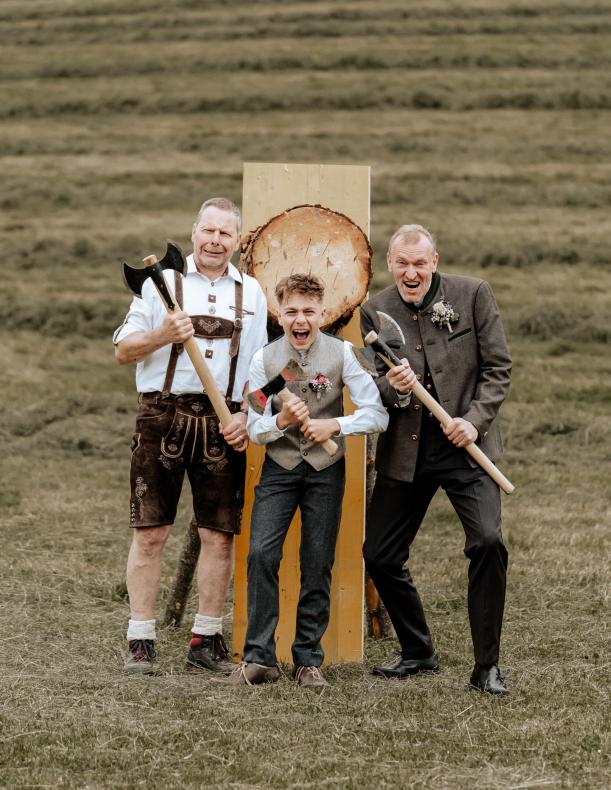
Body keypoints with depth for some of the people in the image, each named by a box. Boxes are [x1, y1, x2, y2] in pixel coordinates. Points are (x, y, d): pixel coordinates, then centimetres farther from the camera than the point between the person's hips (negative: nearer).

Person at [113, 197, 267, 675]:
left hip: (223, 424, 2)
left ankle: (207, 640, 13)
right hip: (163, 416, -2)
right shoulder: (162, 282, 6)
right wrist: (162, 335, -16)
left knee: (220, 535, 2)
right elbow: (122, 351, 3)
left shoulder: (251, 292, 13)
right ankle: (141, 642, 3)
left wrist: (247, 416, -1)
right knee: (150, 532, -3)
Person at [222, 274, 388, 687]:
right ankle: (259, 657, -4)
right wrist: (282, 420, -22)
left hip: (326, 470, 0)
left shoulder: (341, 354, -8)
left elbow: (377, 414, -9)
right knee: (261, 554, -12)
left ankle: (309, 659, 13)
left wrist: (335, 425, -24)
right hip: (279, 467, 1)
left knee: (318, 564, 2)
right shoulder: (264, 359, -5)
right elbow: (255, 429, -2)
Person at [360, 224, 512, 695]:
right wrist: (392, 388, -20)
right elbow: (373, 388, 4)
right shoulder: (375, 312, 2)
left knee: (488, 541, -19)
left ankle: (487, 665, -5)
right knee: (379, 554, 5)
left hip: (465, 444, -3)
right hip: (405, 451, 3)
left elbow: (498, 367, -2)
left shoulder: (473, 295, -4)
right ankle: (418, 652, 27)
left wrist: (475, 419, -16)